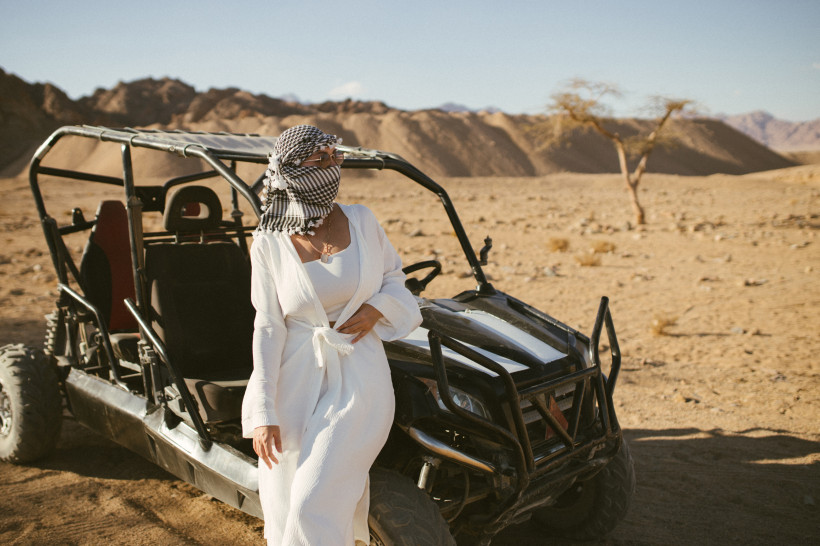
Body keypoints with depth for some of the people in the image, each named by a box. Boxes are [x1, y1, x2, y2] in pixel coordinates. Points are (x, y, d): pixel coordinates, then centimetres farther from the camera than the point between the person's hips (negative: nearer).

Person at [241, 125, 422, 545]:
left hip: (359, 379, 0)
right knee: (284, 509, 7)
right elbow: (268, 327, -4)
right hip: (296, 382, 0)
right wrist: (263, 414, -8)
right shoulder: (268, 243, -4)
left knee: (316, 507, -10)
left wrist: (376, 309, -7)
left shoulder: (361, 221, 1)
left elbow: (393, 276, 16)